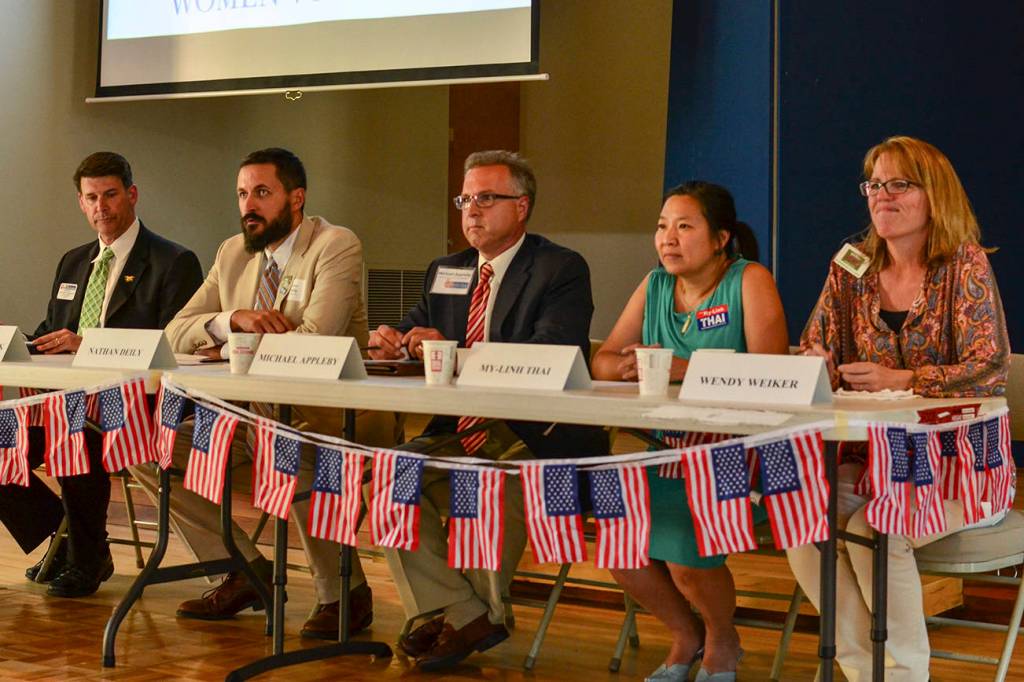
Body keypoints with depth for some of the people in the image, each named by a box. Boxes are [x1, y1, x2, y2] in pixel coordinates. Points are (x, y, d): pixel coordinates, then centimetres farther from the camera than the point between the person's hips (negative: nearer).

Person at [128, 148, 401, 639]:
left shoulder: (336, 246, -10)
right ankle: (245, 571, 6)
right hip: (257, 413, 7)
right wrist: (235, 318, -15)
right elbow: (175, 333, 6)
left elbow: (314, 341, -22)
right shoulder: (233, 254, 10)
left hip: (328, 413, -7)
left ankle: (344, 594, -16)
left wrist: (231, 349, -11)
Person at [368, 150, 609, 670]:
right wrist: (392, 342, -7)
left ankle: (478, 613, -7)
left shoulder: (561, 270, -5)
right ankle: (461, 614, -10)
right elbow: (415, 332, 20)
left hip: (533, 437, -7)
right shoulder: (446, 273, 18)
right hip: (458, 433, 7)